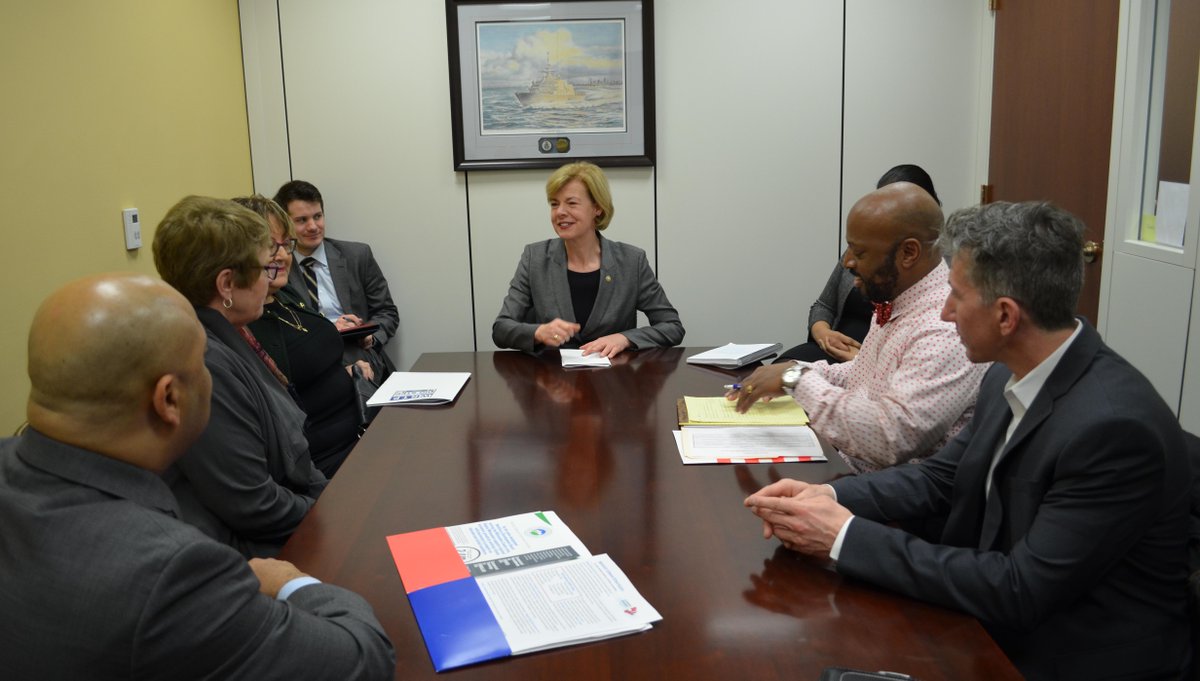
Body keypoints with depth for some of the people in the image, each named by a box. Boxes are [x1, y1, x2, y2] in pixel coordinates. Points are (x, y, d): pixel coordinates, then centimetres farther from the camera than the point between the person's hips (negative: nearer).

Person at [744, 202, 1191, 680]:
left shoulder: (1114, 426, -28)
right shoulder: (1010, 377, -3)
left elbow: (1019, 592, -27)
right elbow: (942, 478, 7)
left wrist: (847, 536, -25)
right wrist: (831, 496, -10)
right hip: (996, 627, 7)